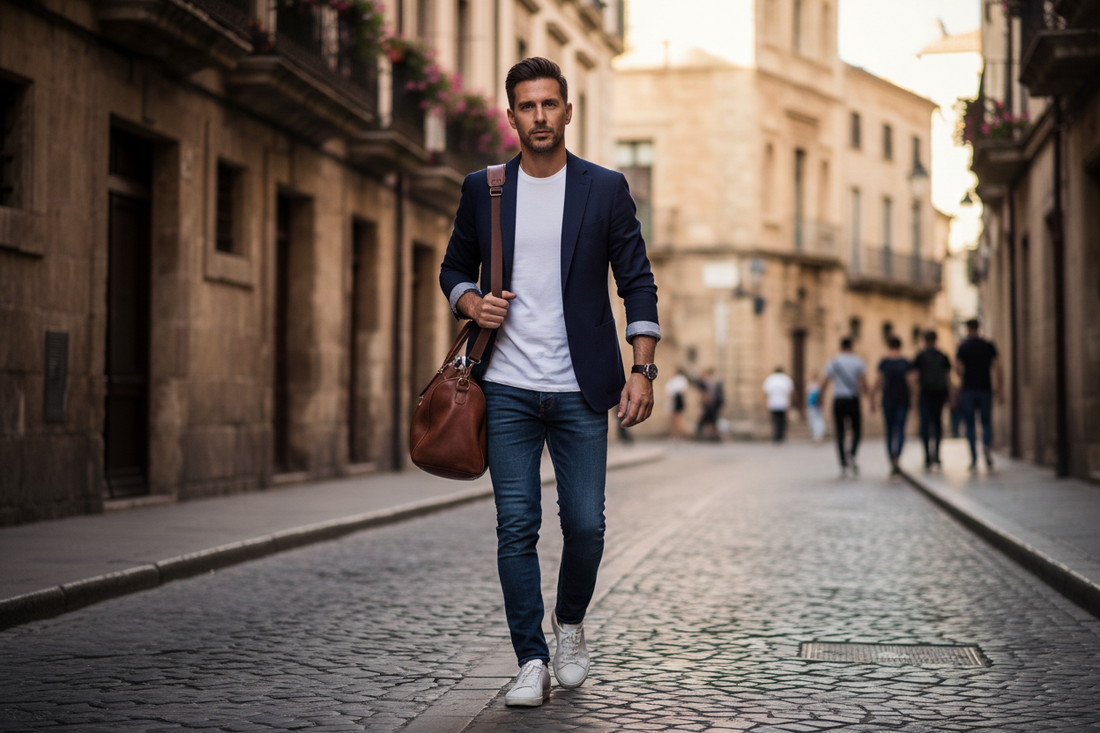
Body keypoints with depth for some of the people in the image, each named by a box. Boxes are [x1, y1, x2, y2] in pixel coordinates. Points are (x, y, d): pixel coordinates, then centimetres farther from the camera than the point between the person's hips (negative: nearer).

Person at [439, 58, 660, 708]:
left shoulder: (606, 189, 3)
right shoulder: (482, 190, 8)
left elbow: (638, 282, 3)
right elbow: (455, 267, 19)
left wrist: (643, 370, -6)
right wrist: (473, 302, -4)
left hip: (580, 390, -1)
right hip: (508, 389, 1)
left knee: (585, 524, 0)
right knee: (516, 526, -2)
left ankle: (571, 623, 28)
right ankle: (532, 660, 8)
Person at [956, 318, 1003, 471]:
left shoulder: (963, 347, 0)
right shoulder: (989, 346, 5)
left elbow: (958, 368, -6)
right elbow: (997, 367, -1)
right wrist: (998, 389, 1)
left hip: (968, 390, -1)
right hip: (985, 390, 1)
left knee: (970, 424, 4)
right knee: (986, 422, 9)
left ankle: (974, 460, -1)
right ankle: (987, 445, -21)